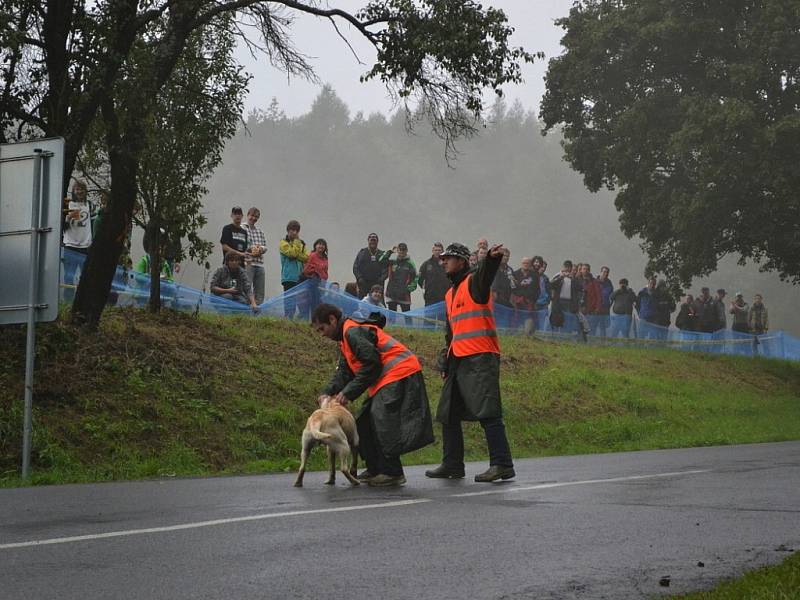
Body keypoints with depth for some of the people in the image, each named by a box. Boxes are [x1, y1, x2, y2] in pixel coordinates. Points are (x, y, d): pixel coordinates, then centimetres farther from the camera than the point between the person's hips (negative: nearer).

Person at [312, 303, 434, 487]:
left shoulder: (353, 331, -14)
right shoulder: (345, 338, 20)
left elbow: (371, 364, -19)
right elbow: (343, 371, 17)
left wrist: (348, 392, -15)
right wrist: (327, 393, 0)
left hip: (399, 375, -11)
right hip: (387, 380, 11)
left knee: (383, 423, -15)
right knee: (366, 423, 12)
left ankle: (392, 473, -9)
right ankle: (375, 470, 20)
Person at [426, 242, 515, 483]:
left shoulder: (474, 282, -3)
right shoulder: (450, 294, 23)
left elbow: (486, 274, -28)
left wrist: (493, 258, -48)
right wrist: (446, 355, 22)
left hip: (481, 358, -10)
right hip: (458, 361, 10)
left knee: (487, 412, -15)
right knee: (449, 414, 12)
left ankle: (502, 465, -15)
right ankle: (452, 465, 21)